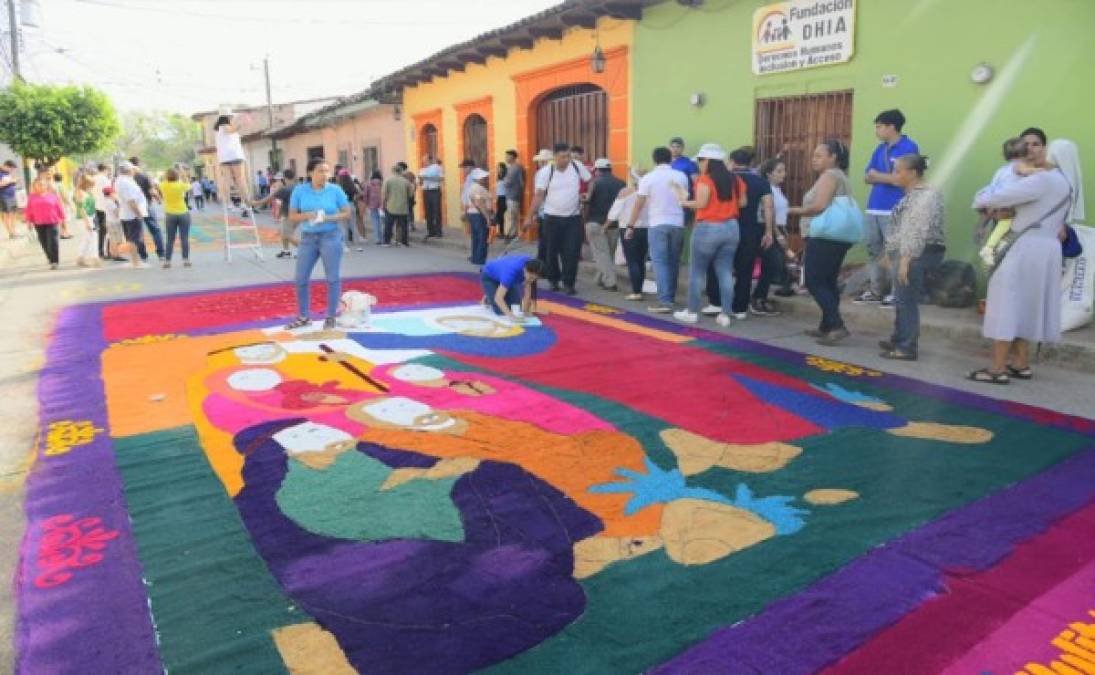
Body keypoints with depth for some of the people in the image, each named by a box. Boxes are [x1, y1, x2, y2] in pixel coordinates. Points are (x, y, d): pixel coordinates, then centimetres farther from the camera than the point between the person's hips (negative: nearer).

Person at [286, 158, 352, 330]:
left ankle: (330, 317, 14)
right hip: (308, 238, 3)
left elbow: (347, 213, 0)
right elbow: (292, 216, 3)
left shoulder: (335, 190, -3)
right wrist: (307, 215, -17)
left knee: (332, 278, 2)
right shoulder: (300, 191, 1)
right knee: (301, 278, 6)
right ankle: (303, 317, 21)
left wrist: (329, 218, -16)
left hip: (330, 237, -2)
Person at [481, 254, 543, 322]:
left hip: (501, 274, 6)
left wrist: (525, 311, -16)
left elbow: (527, 288, -12)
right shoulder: (512, 272, -43)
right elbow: (498, 298, -45)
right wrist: (511, 316, -53)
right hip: (488, 277, -6)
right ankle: (488, 299, 13)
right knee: (500, 311, -16)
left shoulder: (530, 264, -25)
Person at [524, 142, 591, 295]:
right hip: (552, 217, 0)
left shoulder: (578, 166, -6)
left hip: (574, 217, 0)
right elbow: (539, 195, -8)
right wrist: (529, 216, -11)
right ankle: (553, 280, 27)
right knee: (551, 251, 8)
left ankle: (569, 283, 6)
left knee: (572, 252, -4)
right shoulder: (545, 172, -10)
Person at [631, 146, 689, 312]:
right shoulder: (681, 176, 5)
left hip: (658, 224, -3)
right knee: (673, 261, 14)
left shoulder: (648, 178, -4)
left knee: (660, 262, -5)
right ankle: (671, 297, 24)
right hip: (677, 223, 4)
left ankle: (664, 301, -14)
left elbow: (638, 205, -4)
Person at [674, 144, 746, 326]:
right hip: (731, 228, 6)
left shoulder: (705, 179, -11)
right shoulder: (735, 179, 7)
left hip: (708, 229, -6)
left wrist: (684, 201, -3)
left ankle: (692, 312, 13)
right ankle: (725, 315, 5)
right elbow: (743, 202, 10)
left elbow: (701, 203, -19)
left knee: (697, 271, 7)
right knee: (725, 273, 7)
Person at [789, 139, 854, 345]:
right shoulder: (839, 176, 21)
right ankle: (827, 326, 17)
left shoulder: (829, 176, -10)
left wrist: (795, 210, -8)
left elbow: (819, 206, -22)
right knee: (827, 282, 13)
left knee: (815, 282, -8)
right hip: (835, 237, 10)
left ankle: (836, 326, -13)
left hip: (824, 237, -10)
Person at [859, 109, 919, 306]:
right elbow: (868, 177, 13)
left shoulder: (909, 147, -6)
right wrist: (887, 178, -7)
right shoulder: (880, 149, 16)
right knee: (873, 249, 8)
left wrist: (878, 175, -2)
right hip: (874, 207, 7)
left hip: (894, 209, -7)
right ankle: (875, 290, 16)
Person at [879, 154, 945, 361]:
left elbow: (919, 230, -23)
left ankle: (907, 348, -1)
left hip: (918, 254, -10)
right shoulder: (912, 194, 16)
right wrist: (899, 256, 23)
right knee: (903, 299, 17)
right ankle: (899, 340, 29)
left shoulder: (926, 195, -14)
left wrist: (906, 258, -26)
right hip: (907, 253, 10)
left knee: (907, 300, -6)